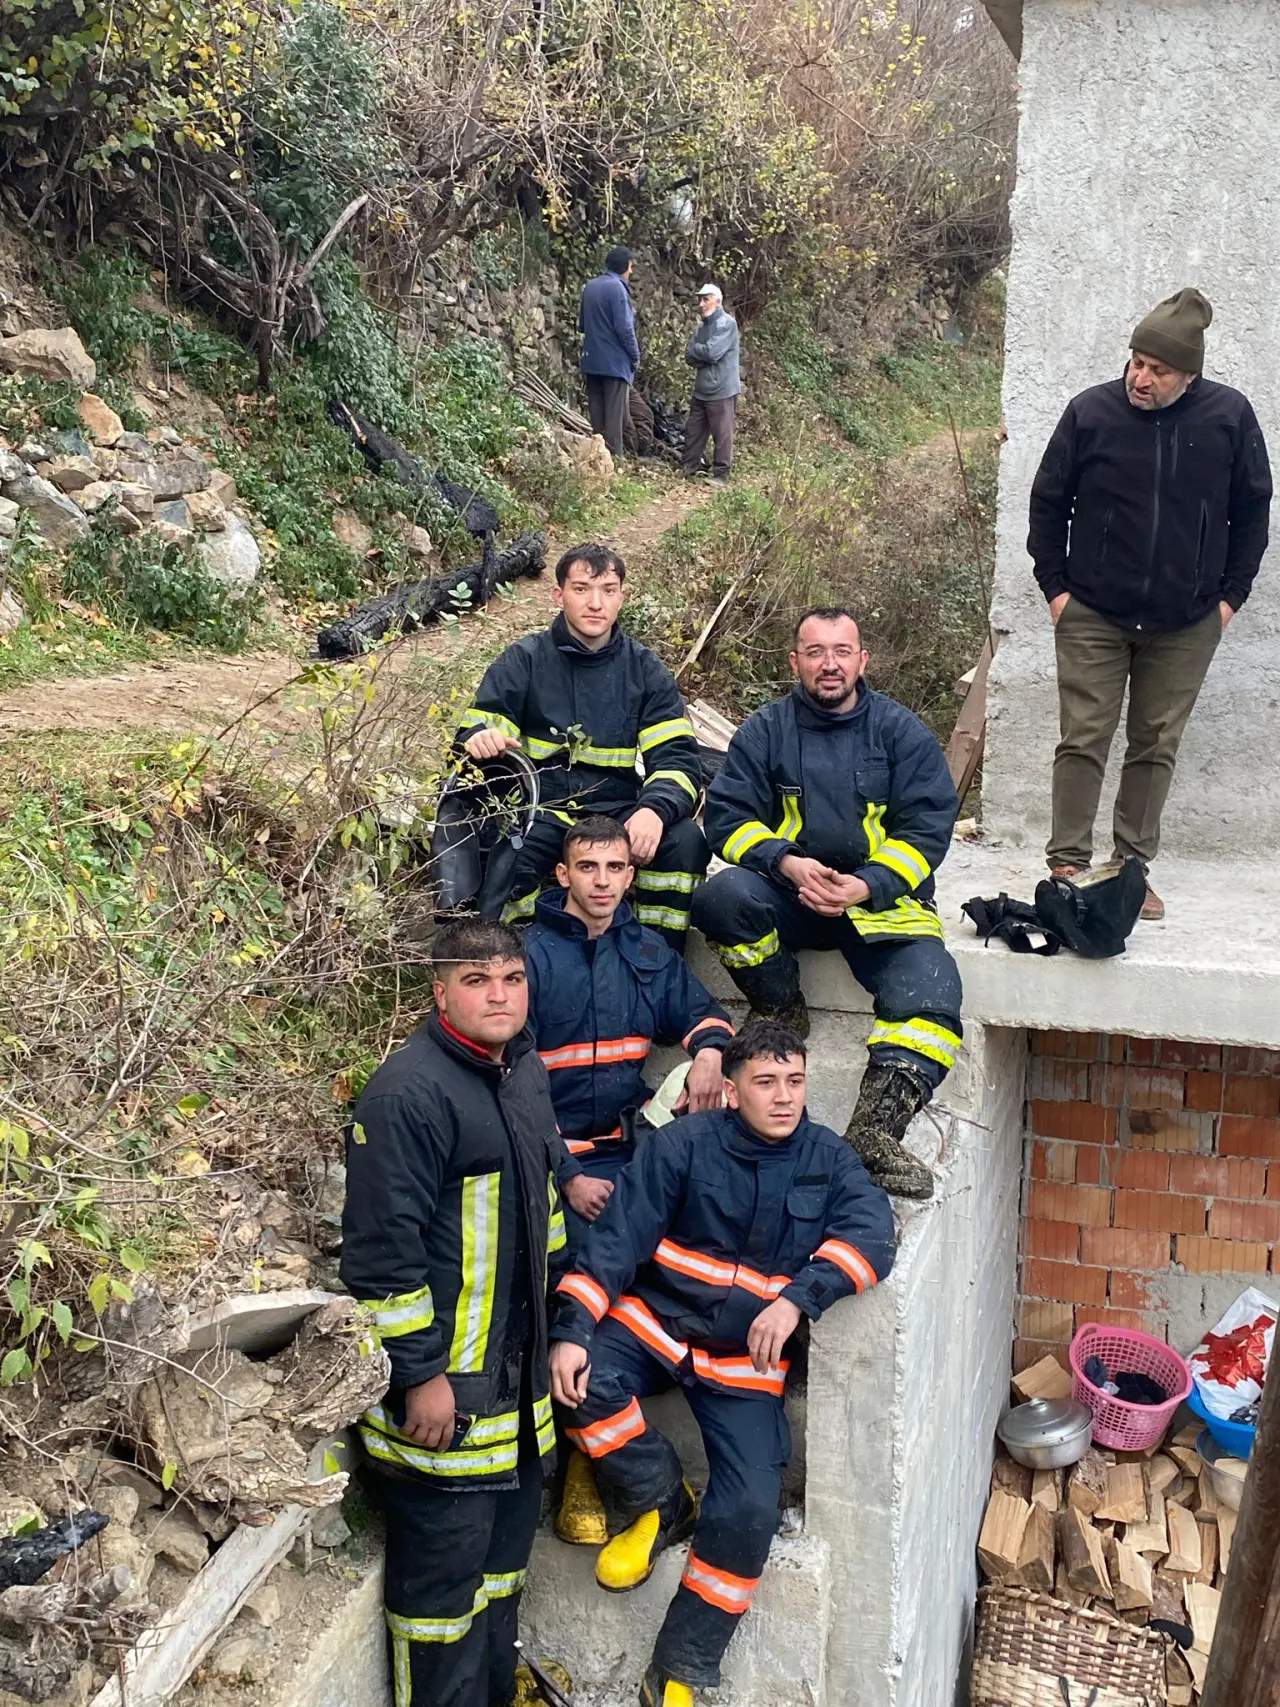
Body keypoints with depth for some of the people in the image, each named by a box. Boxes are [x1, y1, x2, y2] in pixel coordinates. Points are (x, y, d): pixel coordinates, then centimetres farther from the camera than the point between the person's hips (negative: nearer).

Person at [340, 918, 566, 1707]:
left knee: (508, 1532, 22)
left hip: (517, 1369, 9)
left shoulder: (527, 1071, 8)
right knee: (443, 1561, 2)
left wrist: (557, 1325, 23)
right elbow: (382, 1247, -22)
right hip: (441, 1382, -9)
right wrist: (419, 1375, -20)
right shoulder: (409, 1092, -20)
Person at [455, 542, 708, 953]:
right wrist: (479, 739, -27)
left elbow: (677, 757, 0)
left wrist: (654, 810, -24)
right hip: (539, 814, -2)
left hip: (618, 811, 2)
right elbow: (474, 730, 1)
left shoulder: (646, 670, 9)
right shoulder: (524, 661, 6)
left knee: (685, 840, -27)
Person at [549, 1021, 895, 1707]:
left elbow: (870, 1232, -19)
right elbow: (617, 1238, -10)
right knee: (584, 1384, -30)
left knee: (751, 1510, -15)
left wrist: (796, 1298, -35)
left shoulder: (828, 1160, -1)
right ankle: (663, 1506, -1)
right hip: (655, 1321, 0)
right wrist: (571, 1331, -22)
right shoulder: (683, 1145, -7)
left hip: (745, 1361, 1)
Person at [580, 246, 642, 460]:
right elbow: (624, 328, -17)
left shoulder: (590, 286, 11)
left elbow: (582, 324, 20)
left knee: (596, 415, 10)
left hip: (592, 361, 7)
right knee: (614, 416, -5)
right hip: (615, 362, -7)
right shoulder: (617, 288, -13)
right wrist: (635, 356, -7)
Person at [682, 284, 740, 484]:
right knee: (693, 431, 12)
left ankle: (721, 474, 4)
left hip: (722, 390, -8)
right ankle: (689, 468, 22)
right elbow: (690, 356, 8)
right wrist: (703, 355, -11)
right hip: (701, 389, 8)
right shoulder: (702, 325, 14)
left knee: (722, 434, -2)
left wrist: (695, 349, -3)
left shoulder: (727, 323, -10)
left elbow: (713, 352, -20)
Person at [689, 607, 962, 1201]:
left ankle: (874, 1134, -25)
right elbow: (728, 817, 0)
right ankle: (783, 1017, -7)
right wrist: (785, 863, -19)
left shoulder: (902, 733, 5)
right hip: (786, 891, 1)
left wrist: (866, 886, -17)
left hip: (883, 900, 0)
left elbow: (927, 829, 0)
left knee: (930, 997, -28)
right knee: (722, 897, -31)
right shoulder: (765, 730, 6)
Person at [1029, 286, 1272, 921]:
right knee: (1082, 741, -1)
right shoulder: (1090, 412, -6)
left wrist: (1231, 594, 3)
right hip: (1093, 616, -1)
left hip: (1187, 625, 1)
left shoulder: (1230, 416, -4)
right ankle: (1068, 863, 7)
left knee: (1156, 747, 7)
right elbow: (1048, 503, 3)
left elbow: (1253, 510, 6)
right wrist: (1055, 587, -1)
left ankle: (1133, 867, 17)